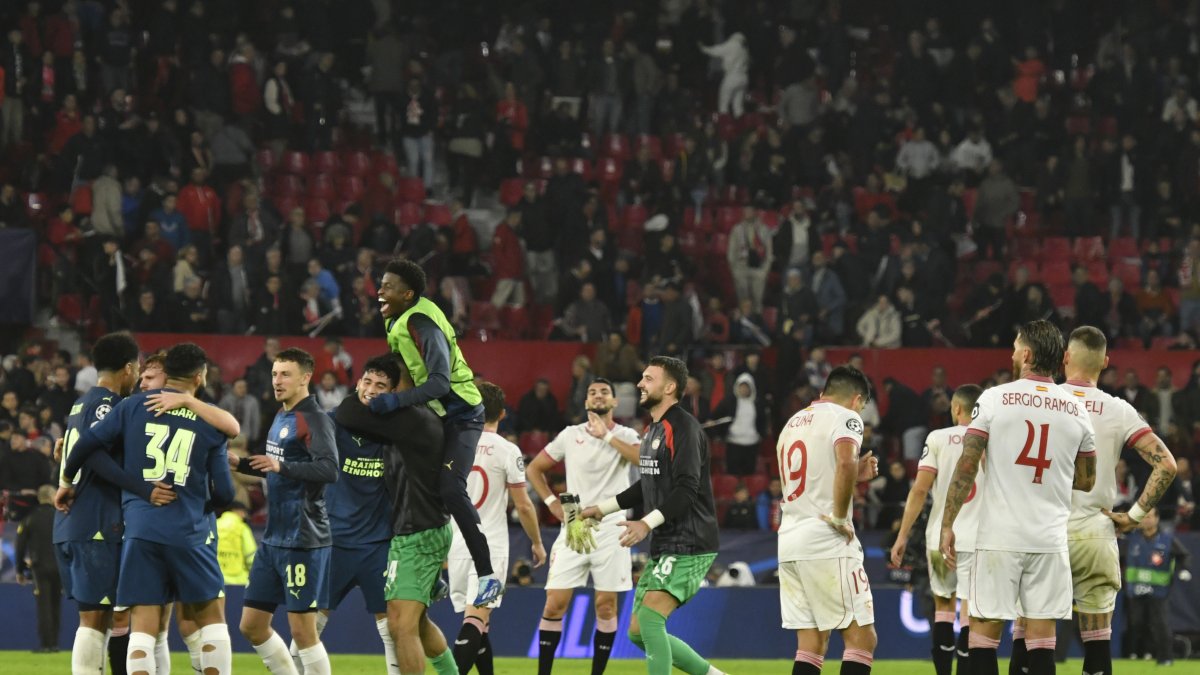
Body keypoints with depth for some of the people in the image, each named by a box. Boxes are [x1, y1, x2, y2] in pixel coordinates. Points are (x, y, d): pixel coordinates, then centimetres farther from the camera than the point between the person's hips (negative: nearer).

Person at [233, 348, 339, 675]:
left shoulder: (314, 420, -12)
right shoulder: (281, 417, 15)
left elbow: (330, 469, -26)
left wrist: (282, 466, -35)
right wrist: (241, 464, 14)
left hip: (303, 540, -9)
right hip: (274, 538, 9)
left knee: (302, 629, -6)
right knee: (251, 625, 11)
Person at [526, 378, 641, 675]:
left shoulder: (625, 436, 1)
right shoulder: (570, 435, 8)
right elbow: (534, 469, 18)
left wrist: (608, 436, -20)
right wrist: (552, 502, 5)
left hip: (610, 531, -2)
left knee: (605, 606, -1)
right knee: (554, 604, -4)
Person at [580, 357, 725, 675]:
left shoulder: (683, 428, -14)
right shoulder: (653, 430, 16)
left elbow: (687, 489, -24)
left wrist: (648, 523, -33)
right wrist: (602, 508, 26)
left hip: (688, 546, -10)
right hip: (664, 546, 10)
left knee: (649, 619, -19)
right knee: (639, 632, 8)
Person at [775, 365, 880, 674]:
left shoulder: (792, 423, 22)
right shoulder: (845, 417, -4)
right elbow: (845, 463, -24)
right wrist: (839, 518, -15)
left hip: (788, 540, 8)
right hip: (826, 543, -8)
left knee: (811, 644, 10)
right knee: (861, 637, -4)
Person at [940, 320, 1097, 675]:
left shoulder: (994, 399, -3)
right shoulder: (1076, 412, 6)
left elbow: (966, 468, -6)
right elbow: (1086, 482, 16)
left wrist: (948, 525, -2)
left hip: (998, 539, -2)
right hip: (1050, 539, 3)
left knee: (984, 631, 2)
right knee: (1041, 640, 3)